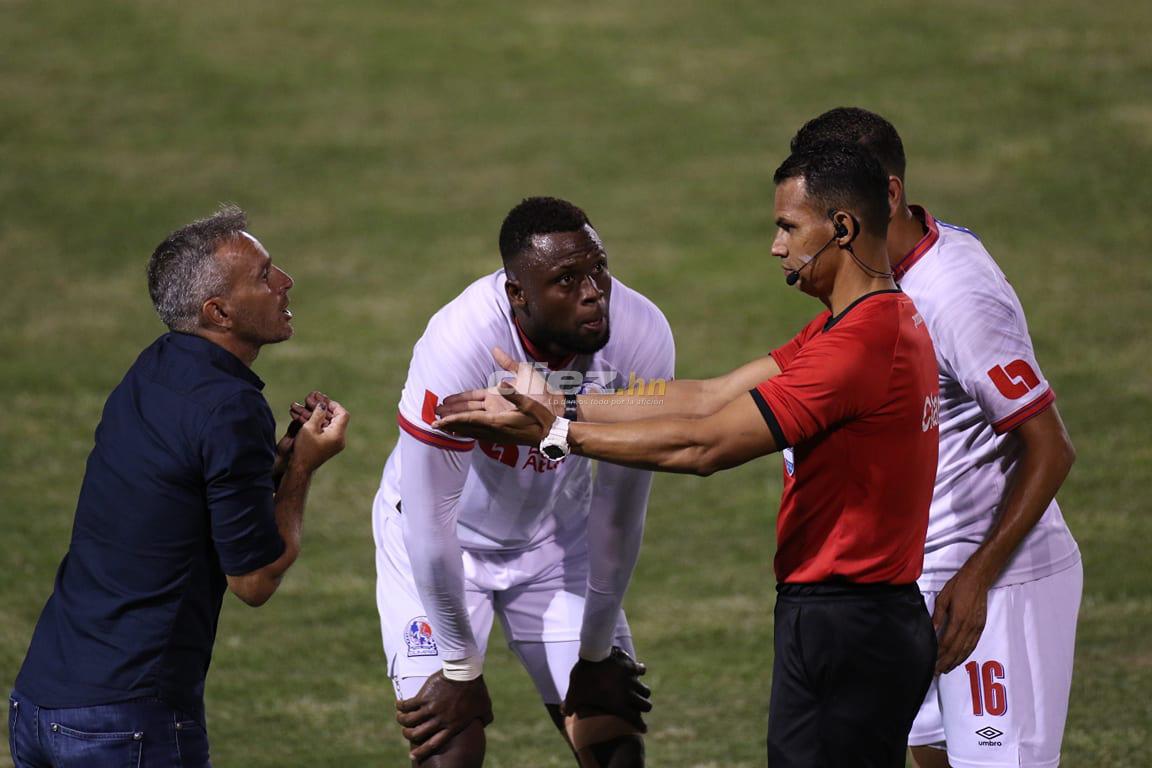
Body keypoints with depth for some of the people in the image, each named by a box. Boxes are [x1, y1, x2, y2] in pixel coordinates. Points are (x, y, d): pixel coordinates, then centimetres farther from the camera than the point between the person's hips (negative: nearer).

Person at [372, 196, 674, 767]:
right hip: (444, 542, -4)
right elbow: (430, 524, -24)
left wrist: (596, 652, -2)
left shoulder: (640, 338, -24)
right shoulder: (459, 344, -35)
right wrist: (460, 667, -15)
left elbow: (620, 506, -11)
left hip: (555, 531, 4)